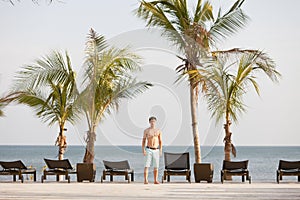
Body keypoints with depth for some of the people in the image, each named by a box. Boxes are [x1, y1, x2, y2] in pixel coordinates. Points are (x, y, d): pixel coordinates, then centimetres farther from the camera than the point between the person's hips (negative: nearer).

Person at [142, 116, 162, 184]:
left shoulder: (158, 131, 7)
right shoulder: (146, 131, 2)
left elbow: (160, 141, 10)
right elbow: (143, 141, 3)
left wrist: (160, 150, 0)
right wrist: (143, 150, -7)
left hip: (156, 150, 2)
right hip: (148, 150, -2)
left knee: (156, 166, 1)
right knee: (147, 166, -8)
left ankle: (155, 180, 6)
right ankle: (145, 180, -10)